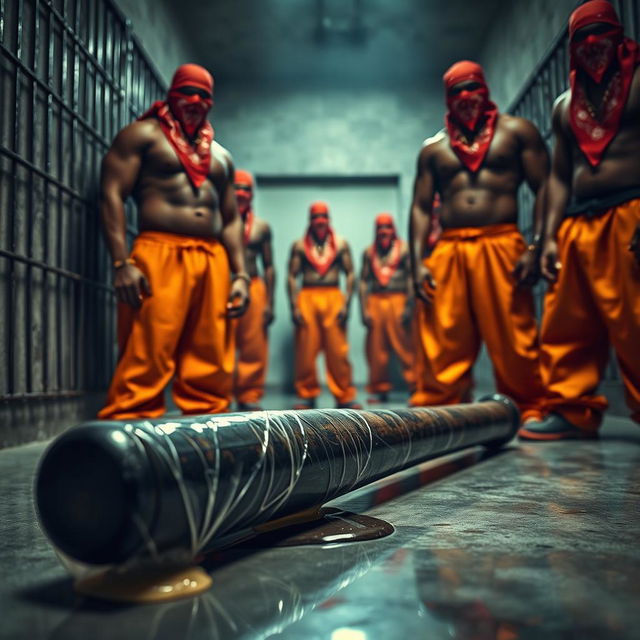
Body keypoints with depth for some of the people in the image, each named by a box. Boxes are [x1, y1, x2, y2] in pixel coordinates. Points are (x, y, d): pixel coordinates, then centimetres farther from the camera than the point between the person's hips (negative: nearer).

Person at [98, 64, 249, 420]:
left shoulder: (221, 156, 26)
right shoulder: (143, 135, 9)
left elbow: (231, 219, 23)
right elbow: (112, 196, -3)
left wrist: (241, 274, 9)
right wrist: (122, 263, -15)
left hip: (214, 262, 6)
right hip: (160, 255, -5)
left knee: (211, 368, 3)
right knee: (145, 363, -11)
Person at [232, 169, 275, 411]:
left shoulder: (261, 227, 13)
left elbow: (269, 267, 13)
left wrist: (269, 302, 4)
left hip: (254, 288, 3)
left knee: (254, 349, 3)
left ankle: (249, 396, 14)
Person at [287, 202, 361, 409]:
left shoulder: (340, 244, 11)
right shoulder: (299, 245, 10)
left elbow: (350, 275, 7)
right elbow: (292, 277, 6)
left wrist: (346, 304, -4)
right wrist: (294, 306, -4)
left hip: (333, 298, 0)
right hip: (306, 298, 0)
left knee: (338, 351, -3)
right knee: (306, 351, 0)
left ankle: (345, 397, 5)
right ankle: (307, 396, 11)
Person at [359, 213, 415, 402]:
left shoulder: (403, 249, 6)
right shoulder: (369, 253, 15)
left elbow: (411, 278, 1)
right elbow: (363, 281, 13)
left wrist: (408, 306, -7)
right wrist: (364, 310, 5)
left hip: (397, 300, -3)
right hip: (375, 302, 3)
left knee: (404, 346, -7)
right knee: (376, 349, 3)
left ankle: (415, 385, 0)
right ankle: (379, 389, 12)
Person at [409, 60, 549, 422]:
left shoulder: (516, 131, 13)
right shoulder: (433, 148, 19)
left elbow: (544, 189, 5)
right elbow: (421, 207, 13)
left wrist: (536, 247, -9)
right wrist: (417, 262, 0)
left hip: (502, 246, -2)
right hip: (448, 251, 2)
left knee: (514, 339, -3)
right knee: (443, 342, -1)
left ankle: (530, 412, 8)